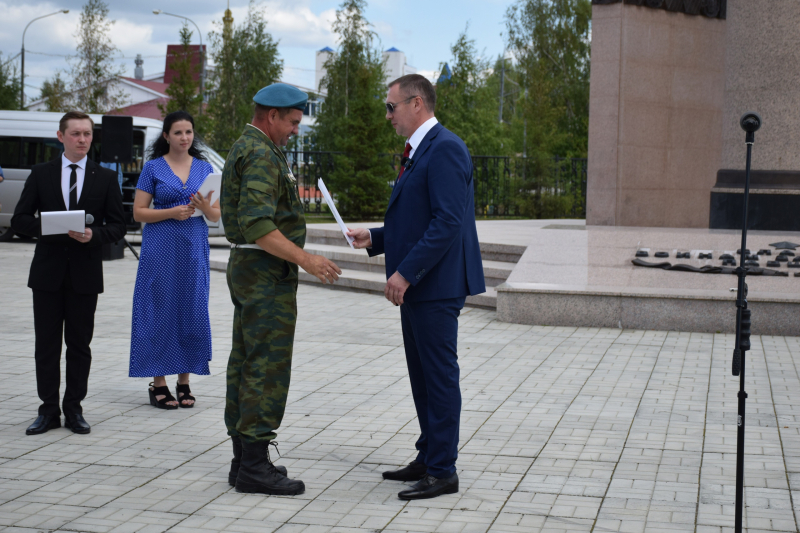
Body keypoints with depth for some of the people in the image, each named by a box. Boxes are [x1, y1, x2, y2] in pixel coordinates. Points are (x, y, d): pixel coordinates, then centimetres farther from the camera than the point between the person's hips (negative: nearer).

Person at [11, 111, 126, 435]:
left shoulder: (106, 178, 6)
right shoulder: (41, 174, 6)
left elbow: (118, 227, 4)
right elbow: (19, 220, 3)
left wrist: (93, 234, -17)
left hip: (85, 274, 0)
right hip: (48, 273, 0)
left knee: (80, 344, 5)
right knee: (46, 344, 3)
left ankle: (74, 409, 14)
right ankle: (48, 410, 11)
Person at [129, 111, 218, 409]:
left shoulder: (204, 168, 11)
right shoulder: (153, 168, 2)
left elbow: (217, 215, 10)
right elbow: (139, 212, -2)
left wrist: (205, 207, -11)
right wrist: (172, 212, -15)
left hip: (194, 249, 3)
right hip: (161, 248, -3)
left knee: (192, 311, 2)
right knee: (160, 311, -2)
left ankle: (184, 383, 11)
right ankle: (158, 384, 4)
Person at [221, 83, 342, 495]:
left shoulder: (244, 148, 17)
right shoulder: (261, 155, -17)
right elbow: (257, 225, -27)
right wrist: (305, 260, -27)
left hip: (246, 269, 11)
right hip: (267, 273, -11)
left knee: (245, 364, 11)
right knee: (268, 367, -9)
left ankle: (245, 459, 17)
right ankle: (255, 466, -8)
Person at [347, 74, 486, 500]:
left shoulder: (444, 149, -15)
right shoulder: (418, 151, 18)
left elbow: (448, 221, -23)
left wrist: (405, 272, -23)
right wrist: (374, 238, 11)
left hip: (436, 286, -10)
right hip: (417, 285, 10)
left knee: (439, 376, -4)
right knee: (422, 376, 16)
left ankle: (443, 472, 3)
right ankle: (427, 458, 27)